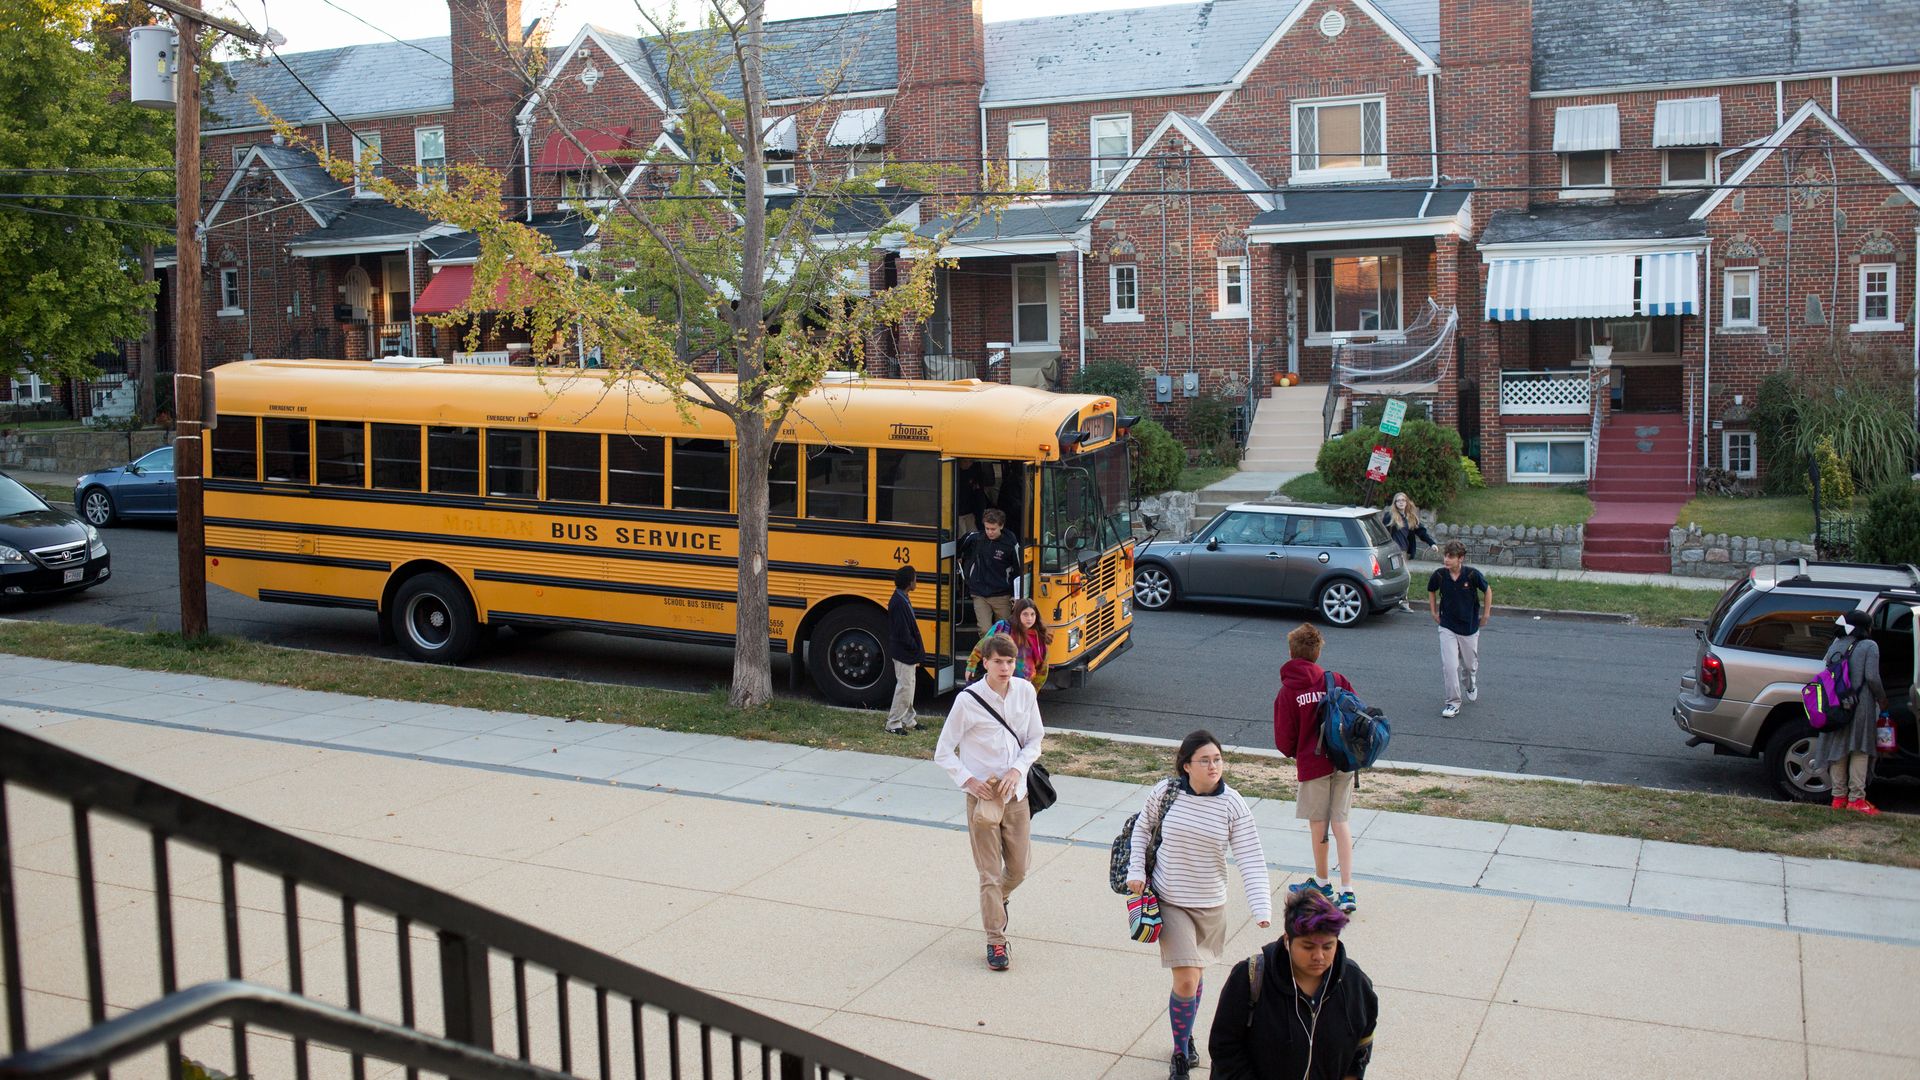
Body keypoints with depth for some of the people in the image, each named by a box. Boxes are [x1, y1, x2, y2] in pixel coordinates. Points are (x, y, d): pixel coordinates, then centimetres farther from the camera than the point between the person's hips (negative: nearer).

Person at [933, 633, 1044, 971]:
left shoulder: (1025, 692, -2)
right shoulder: (968, 700, -13)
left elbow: (1035, 739, 7)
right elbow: (943, 753, -6)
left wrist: (1018, 770, -10)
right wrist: (968, 780, -17)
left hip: (1016, 793, 4)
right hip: (982, 796, -3)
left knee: (1018, 868, 14)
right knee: (990, 873, -1)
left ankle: (998, 901, 46)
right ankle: (996, 941, 11)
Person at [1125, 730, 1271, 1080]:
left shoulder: (1232, 804, -11)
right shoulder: (1166, 792, -11)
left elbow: (1251, 861, -13)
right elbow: (1142, 828, 8)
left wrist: (1263, 911, -22)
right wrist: (1136, 871, 0)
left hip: (1211, 905, 2)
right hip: (1170, 902, -2)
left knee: (1194, 976, 18)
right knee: (1185, 982, -9)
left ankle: (1186, 1036, 45)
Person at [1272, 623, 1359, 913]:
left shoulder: (1287, 693, -12)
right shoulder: (1337, 680, -5)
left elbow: (1283, 739, -8)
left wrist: (1294, 754, 14)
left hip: (1312, 763, -3)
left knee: (1318, 823, 14)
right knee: (1340, 822, 10)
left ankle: (1322, 882, 31)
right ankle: (1347, 891, 3)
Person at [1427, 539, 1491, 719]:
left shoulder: (1472, 574, -18)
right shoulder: (1439, 575, -13)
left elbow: (1487, 590, 0)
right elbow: (1431, 591, 10)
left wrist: (1486, 614, 4)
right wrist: (1434, 612, 8)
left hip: (1469, 626, 0)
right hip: (1447, 627, 0)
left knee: (1470, 663, 16)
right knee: (1449, 665, -11)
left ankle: (1471, 686, 49)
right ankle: (1453, 702, -1)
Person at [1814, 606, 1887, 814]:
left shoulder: (1835, 646, 10)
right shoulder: (1869, 646, -6)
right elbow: (1872, 677, -11)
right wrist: (1882, 699, 2)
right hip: (1861, 705, -5)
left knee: (1837, 749, 10)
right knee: (1860, 751, 0)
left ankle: (1839, 796, 13)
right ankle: (1856, 798, -3)